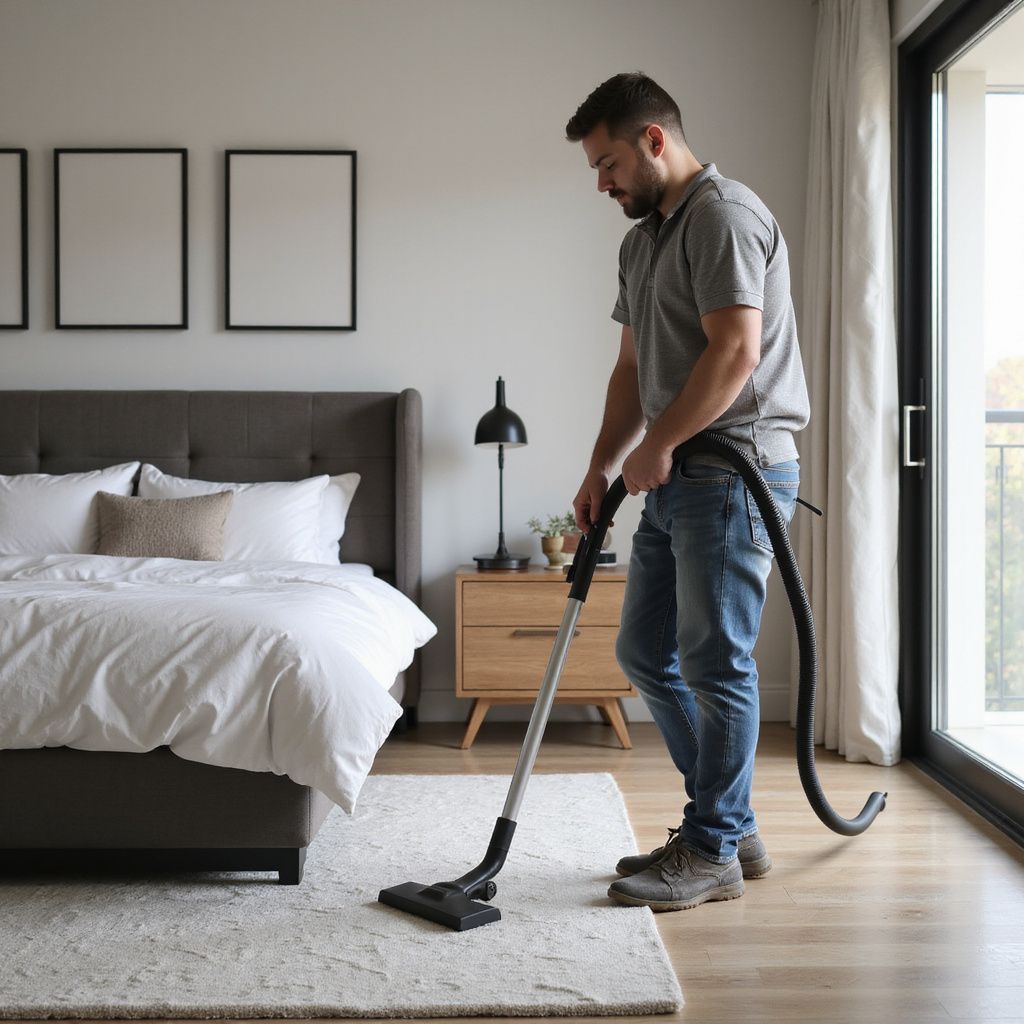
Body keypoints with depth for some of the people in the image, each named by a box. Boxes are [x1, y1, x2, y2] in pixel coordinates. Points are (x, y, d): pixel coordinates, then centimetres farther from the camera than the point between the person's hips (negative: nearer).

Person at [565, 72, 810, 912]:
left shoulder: (724, 215, -11)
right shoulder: (643, 240, 19)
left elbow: (736, 350, -21)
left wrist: (654, 447, -14)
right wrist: (601, 467, 11)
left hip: (735, 470, -10)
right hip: (677, 477, 10)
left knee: (715, 661, -3)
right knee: (645, 652, 12)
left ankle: (713, 852, 11)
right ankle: (730, 821, 24)